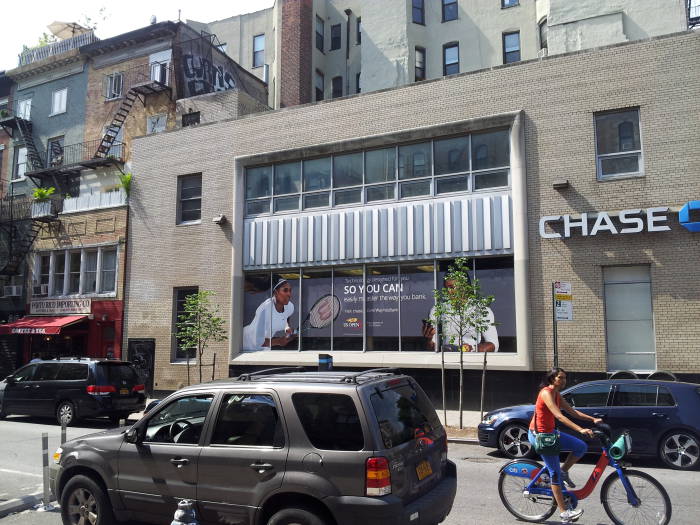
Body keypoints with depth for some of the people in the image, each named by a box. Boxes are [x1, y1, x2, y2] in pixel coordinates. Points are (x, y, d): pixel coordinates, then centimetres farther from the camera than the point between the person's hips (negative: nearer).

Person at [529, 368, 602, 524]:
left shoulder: (557, 395, 9)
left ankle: (564, 472, 15)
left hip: (550, 433, 9)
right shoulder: (546, 393, -20)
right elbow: (559, 416, -29)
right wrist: (580, 429, -35)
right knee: (555, 473, -5)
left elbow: (573, 411, 8)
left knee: (581, 447, 0)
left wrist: (593, 419, -4)